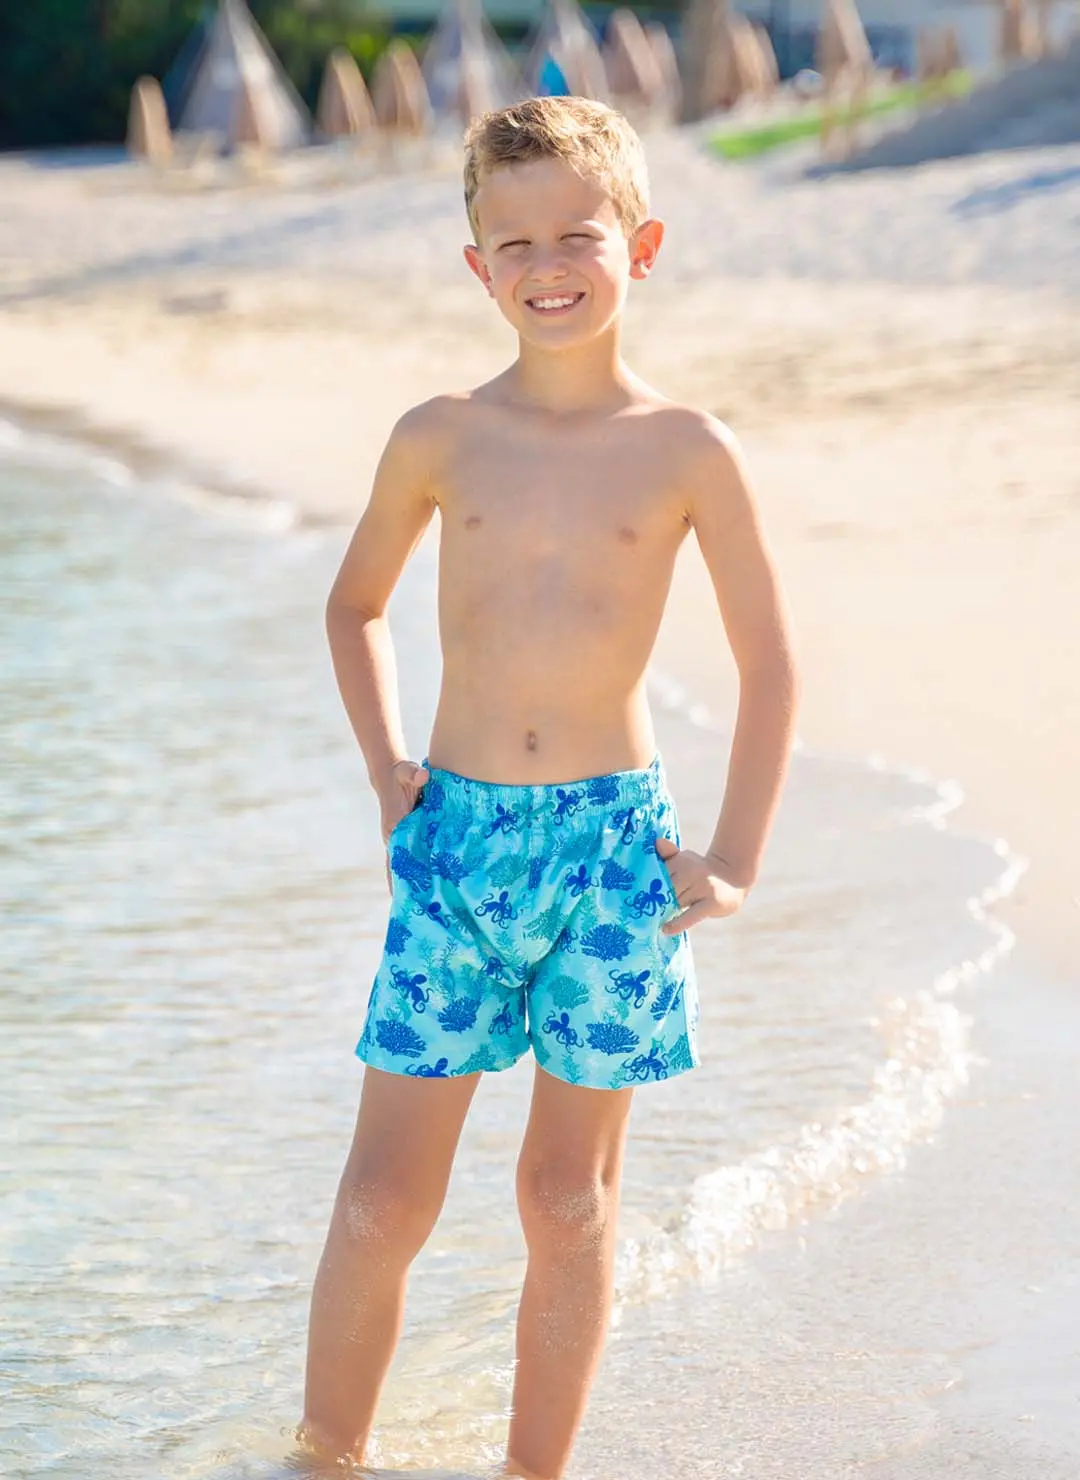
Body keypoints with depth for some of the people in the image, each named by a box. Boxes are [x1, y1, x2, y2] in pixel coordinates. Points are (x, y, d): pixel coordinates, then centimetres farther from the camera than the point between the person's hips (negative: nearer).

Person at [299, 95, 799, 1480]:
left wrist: (734, 861, 2)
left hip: (614, 845, -1)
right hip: (455, 841, 1)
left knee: (570, 1197, 8)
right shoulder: (440, 439, 1)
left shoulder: (686, 453, -2)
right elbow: (355, 603, 18)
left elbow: (770, 662, 5)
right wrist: (386, 768, 8)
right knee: (384, 1199, 0)